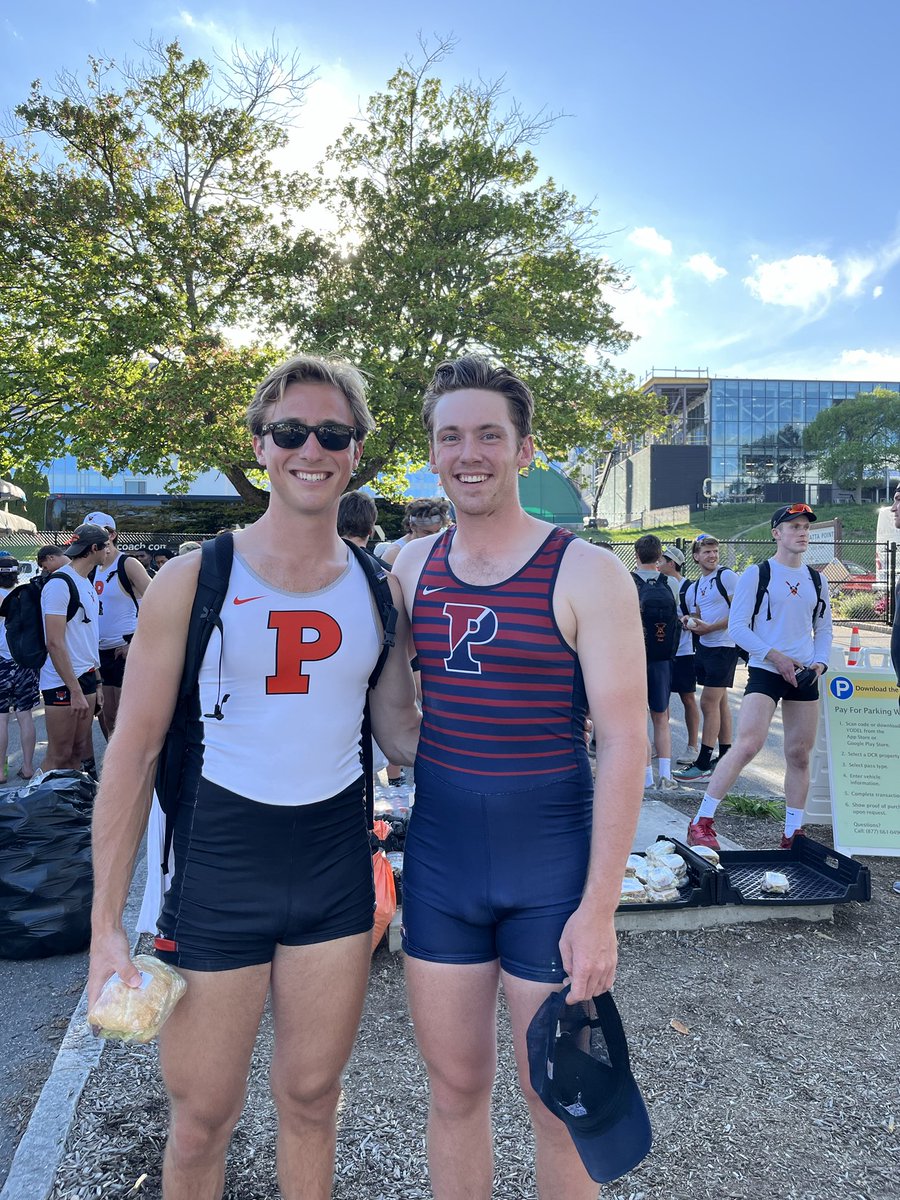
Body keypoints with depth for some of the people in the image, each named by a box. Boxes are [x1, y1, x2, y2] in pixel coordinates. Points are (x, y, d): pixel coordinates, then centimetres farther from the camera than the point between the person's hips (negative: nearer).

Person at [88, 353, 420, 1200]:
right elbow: (133, 750, -6)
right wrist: (106, 925, -7)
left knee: (310, 1100, 19)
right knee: (201, 1119, 14)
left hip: (337, 870, 3)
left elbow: (397, 726, 8)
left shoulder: (379, 584, 0)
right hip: (217, 874, -2)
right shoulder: (193, 581, -8)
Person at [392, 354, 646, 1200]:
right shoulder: (410, 566, 3)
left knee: (558, 1106, 14)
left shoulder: (587, 574, -11)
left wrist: (599, 908, -14)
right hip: (437, 866, 4)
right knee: (454, 1089, 18)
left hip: (552, 875, -3)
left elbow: (623, 743, -13)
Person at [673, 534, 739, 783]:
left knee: (709, 703, -9)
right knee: (719, 702, 13)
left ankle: (703, 766, -5)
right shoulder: (695, 586, 15)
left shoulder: (726, 576, -9)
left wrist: (710, 627, -16)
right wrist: (690, 621, 0)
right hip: (705, 647, 8)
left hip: (723, 647, -8)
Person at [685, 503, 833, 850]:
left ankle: (792, 835, 18)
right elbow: (737, 626, -7)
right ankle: (701, 823, -13)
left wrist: (820, 663, 2)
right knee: (748, 744, -19)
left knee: (800, 754, 6)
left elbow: (823, 630, 21)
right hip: (765, 671, -5)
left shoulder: (816, 581, 14)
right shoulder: (756, 574, -2)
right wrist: (776, 656, -15)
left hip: (804, 676, 6)